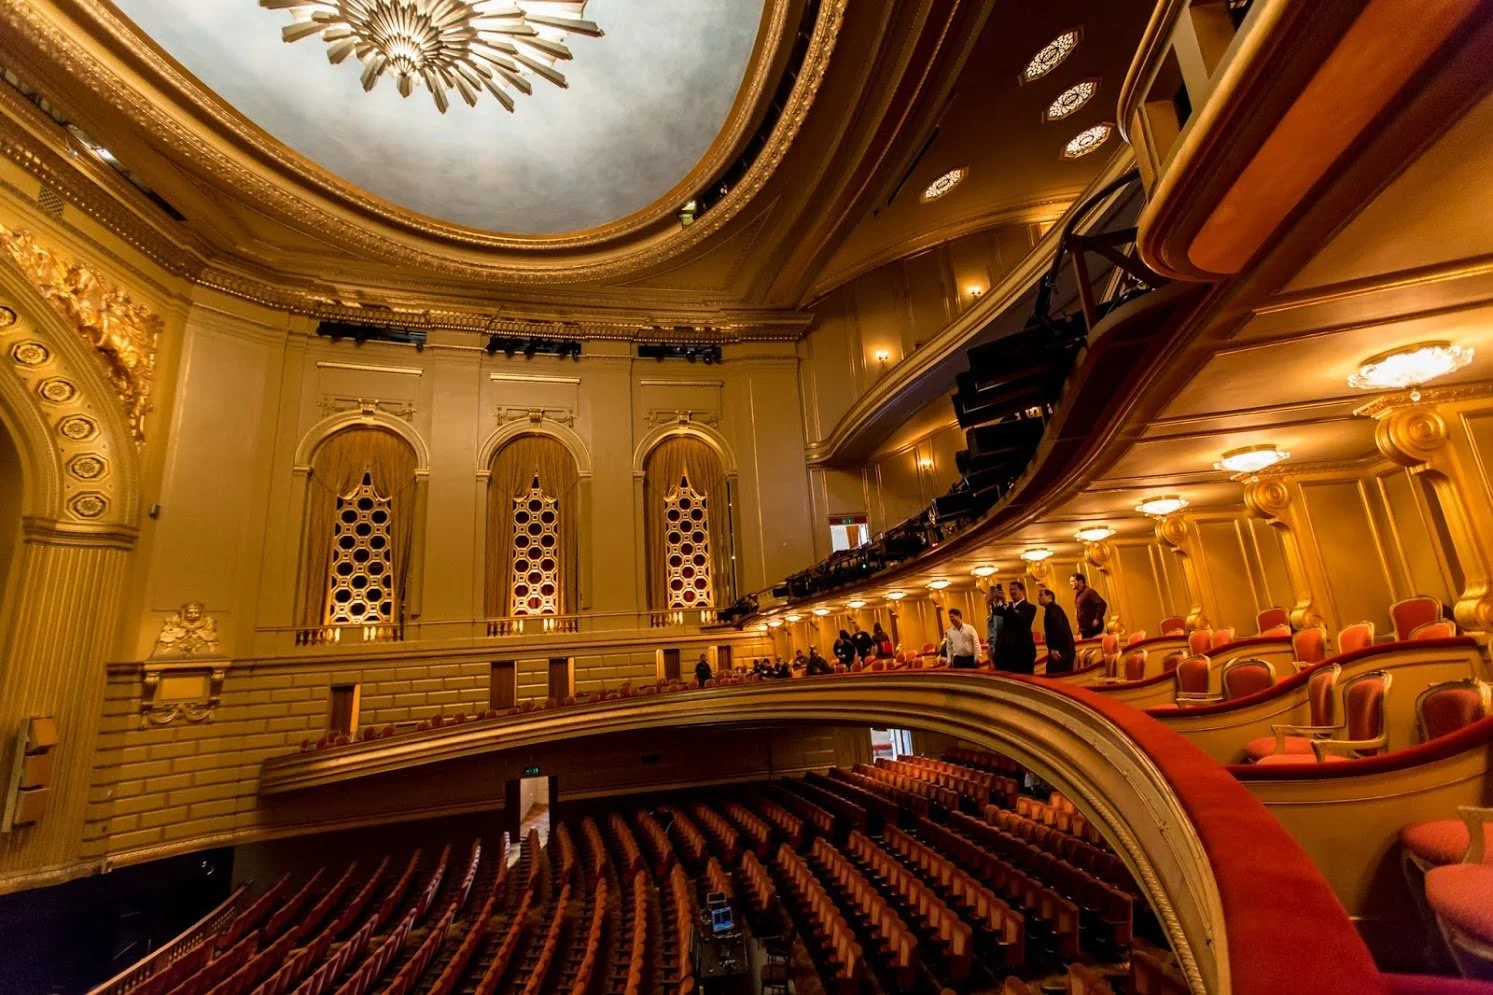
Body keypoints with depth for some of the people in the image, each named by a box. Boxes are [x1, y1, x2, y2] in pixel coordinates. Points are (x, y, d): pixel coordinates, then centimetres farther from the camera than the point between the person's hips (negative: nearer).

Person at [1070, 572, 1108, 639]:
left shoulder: (1089, 591, -11)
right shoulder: (1077, 594, 15)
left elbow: (1102, 604, -21)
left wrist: (1097, 619, -20)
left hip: (1092, 628, -8)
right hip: (1083, 628, 8)